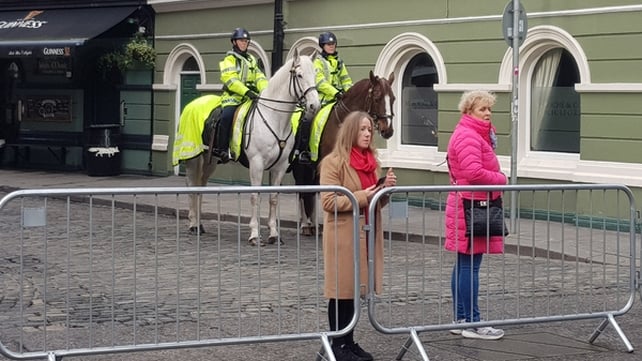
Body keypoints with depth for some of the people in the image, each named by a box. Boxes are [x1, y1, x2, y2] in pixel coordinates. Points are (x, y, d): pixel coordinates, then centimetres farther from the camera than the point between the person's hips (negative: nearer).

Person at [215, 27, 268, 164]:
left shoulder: (251, 60, 23)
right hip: (233, 96, -6)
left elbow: (259, 78, 12)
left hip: (250, 96, 6)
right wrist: (246, 91, -24)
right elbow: (230, 79, -12)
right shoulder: (229, 59, 4)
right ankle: (221, 149, -24)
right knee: (227, 116, -30)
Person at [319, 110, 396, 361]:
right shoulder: (333, 162, -9)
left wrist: (386, 188, -1)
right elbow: (328, 202, -16)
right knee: (341, 290, -1)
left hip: (367, 234, 7)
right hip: (343, 236, -7)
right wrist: (361, 197, -20)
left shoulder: (372, 162, 15)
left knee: (354, 289, 11)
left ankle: (349, 341, 19)